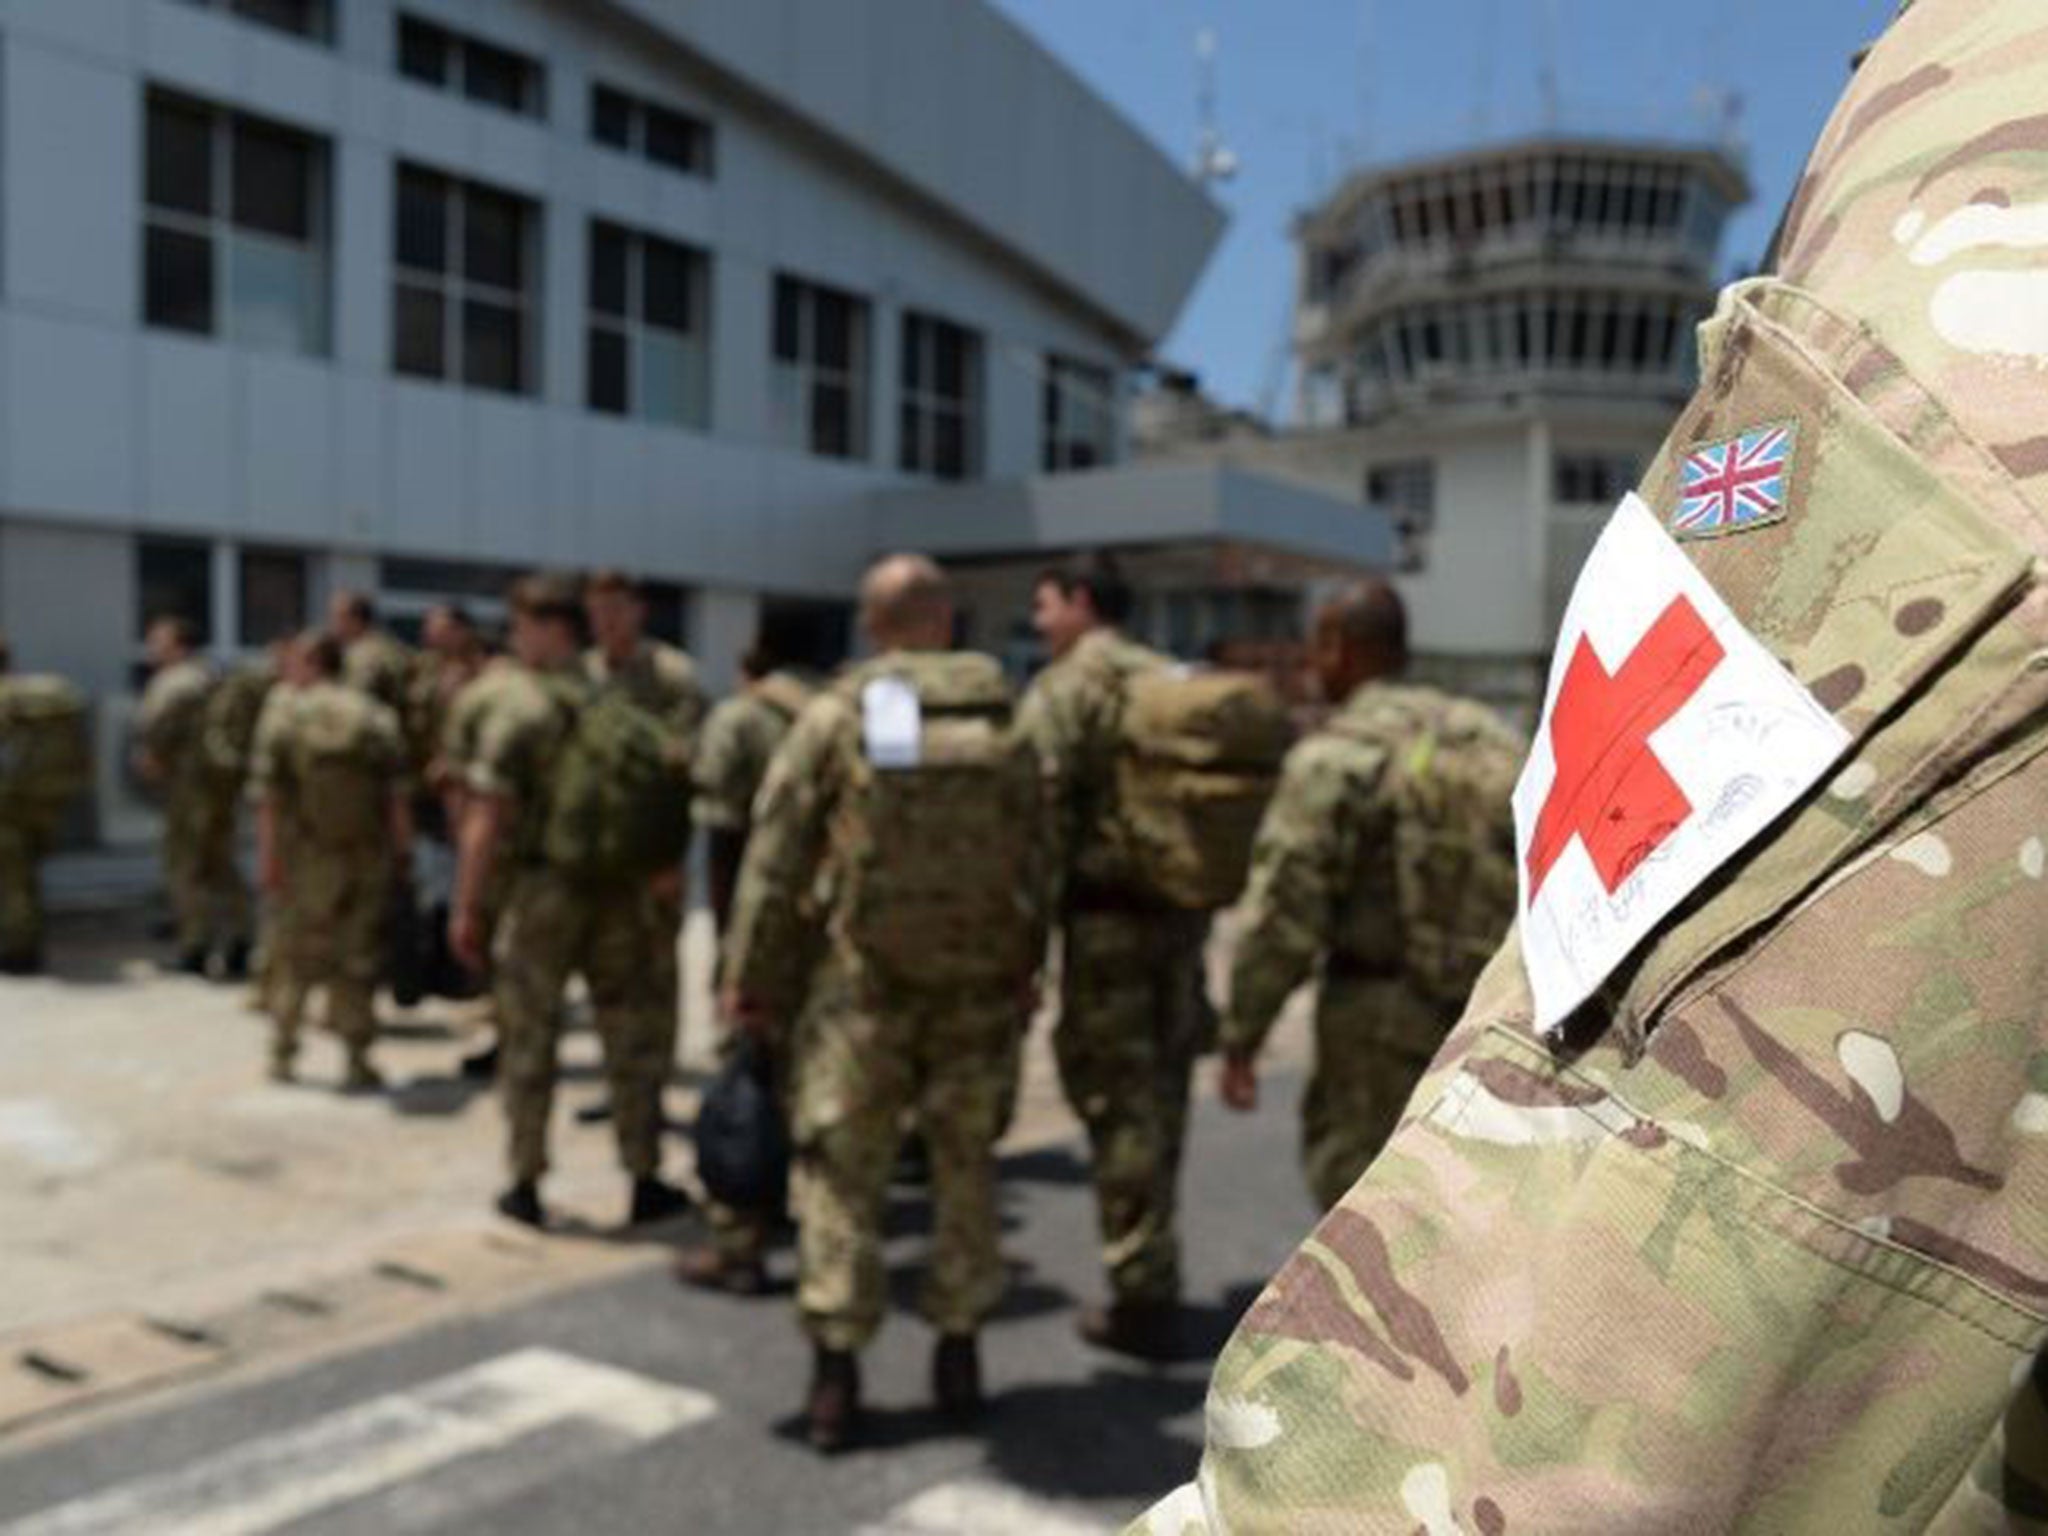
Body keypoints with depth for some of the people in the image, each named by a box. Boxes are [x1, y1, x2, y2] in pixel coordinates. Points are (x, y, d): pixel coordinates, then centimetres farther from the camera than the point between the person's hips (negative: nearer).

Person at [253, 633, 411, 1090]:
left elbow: (267, 797, -8)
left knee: (297, 956, 17)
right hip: (368, 854, 0)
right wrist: (403, 845, 0)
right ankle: (358, 1062, 10)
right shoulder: (378, 717, -2)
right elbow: (398, 793, -6)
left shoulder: (284, 717, -3)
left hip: (308, 856, 0)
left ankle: (283, 1053, 24)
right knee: (359, 958, 8)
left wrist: (267, 857, -5)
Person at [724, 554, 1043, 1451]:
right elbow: (1035, 862, 3)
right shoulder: (1007, 720, 1)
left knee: (842, 1169, 7)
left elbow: (776, 858, -6)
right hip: (981, 981, 2)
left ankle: (836, 1372, 7)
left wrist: (752, 978, 1)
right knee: (966, 1164, 16)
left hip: (867, 980, -2)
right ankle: (959, 1352, 22)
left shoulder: (836, 717, -6)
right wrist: (1028, 973, 13)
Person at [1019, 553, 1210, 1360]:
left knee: (1116, 1099, 0)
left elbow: (1042, 813, -15)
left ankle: (1142, 1297, 5)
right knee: (1159, 1093, 16)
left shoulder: (1063, 689, -6)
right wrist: (1198, 898, 18)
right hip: (1181, 907, 7)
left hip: (1109, 911, -7)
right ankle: (1152, 1281, 29)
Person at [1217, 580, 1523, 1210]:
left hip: (1381, 1014, -6)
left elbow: (1282, 917, -15)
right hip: (1492, 1014, 7)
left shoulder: (1335, 758, -12)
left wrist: (1240, 1039, -7)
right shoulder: (1491, 737, 7)